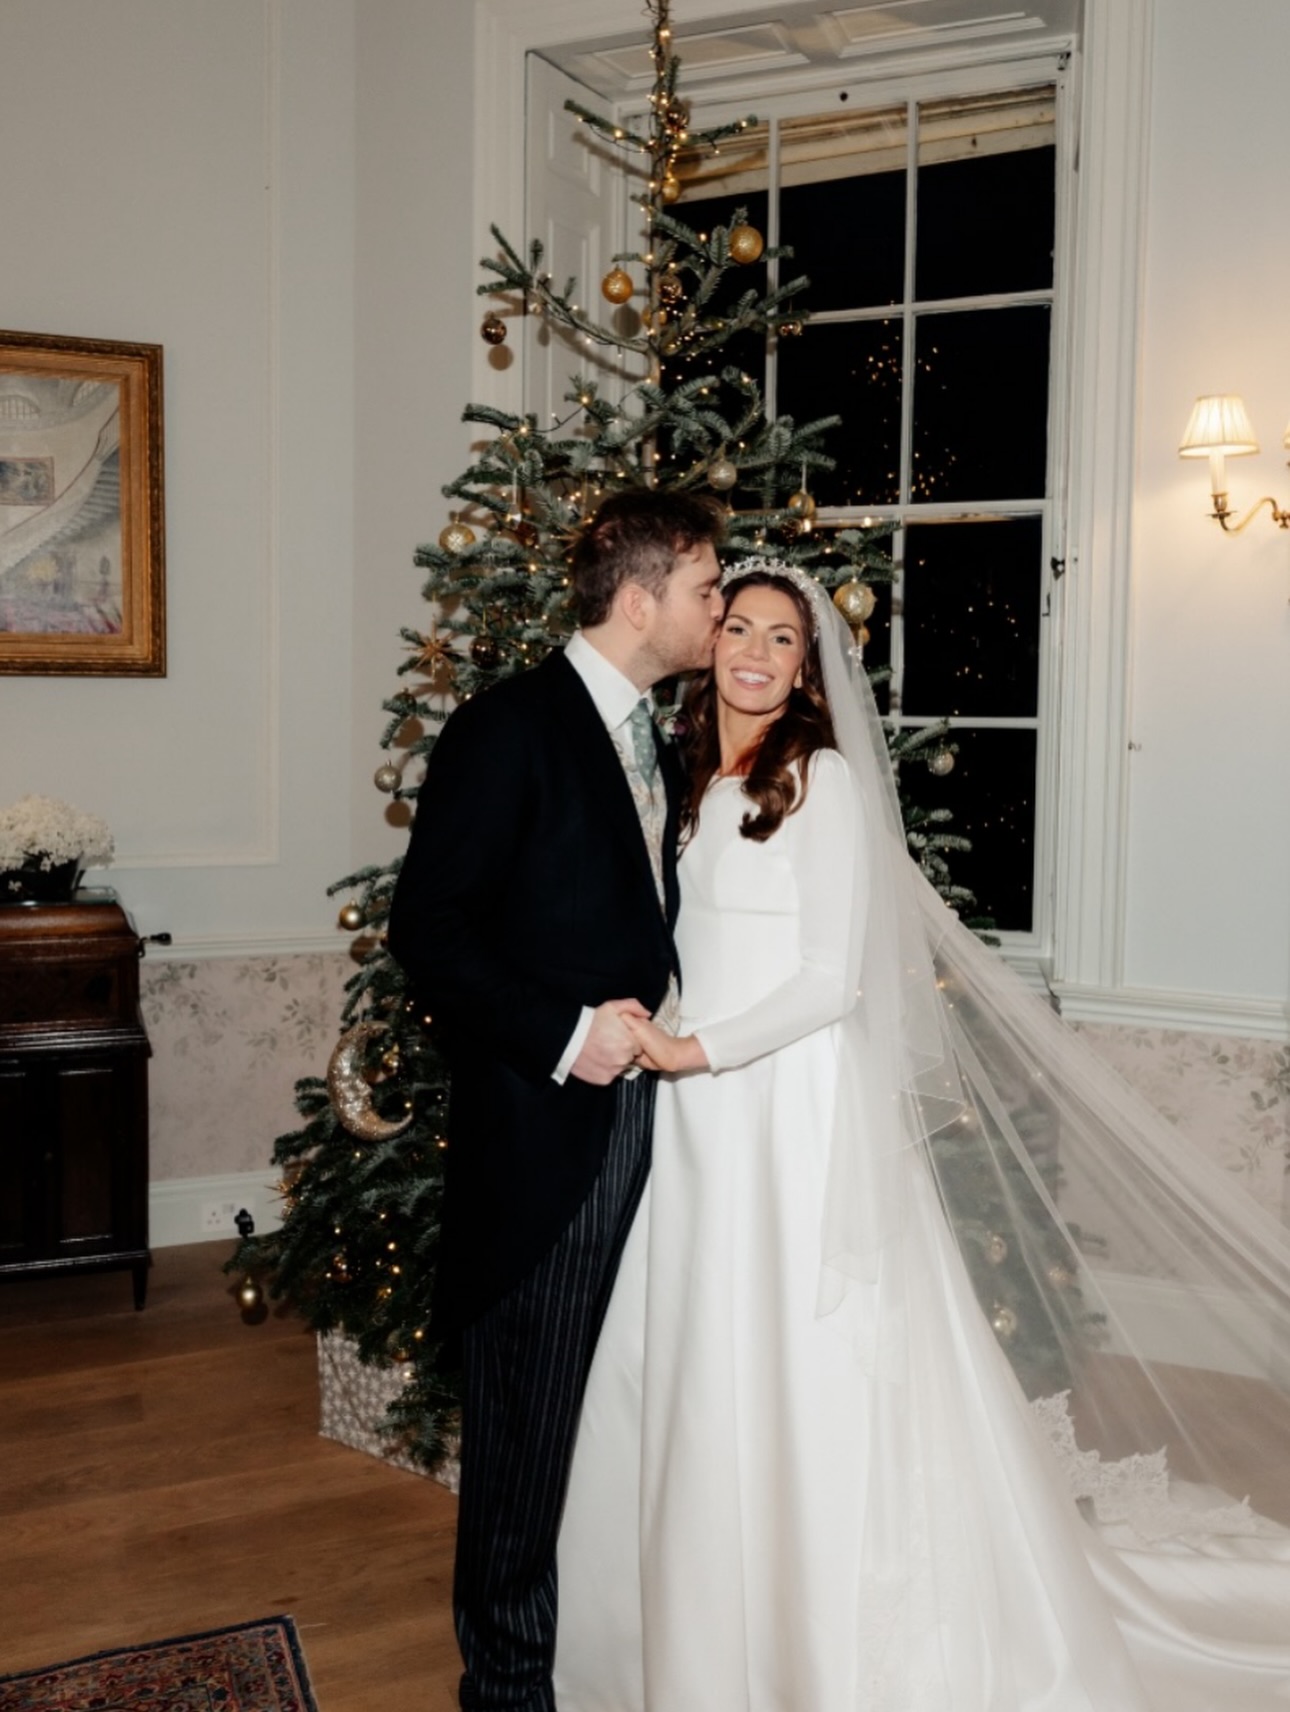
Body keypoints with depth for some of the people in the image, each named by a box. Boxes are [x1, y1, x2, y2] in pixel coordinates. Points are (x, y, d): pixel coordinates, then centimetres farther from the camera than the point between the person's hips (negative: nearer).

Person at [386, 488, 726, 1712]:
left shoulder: (653, 750, 15)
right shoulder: (509, 728, -11)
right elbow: (427, 931, -14)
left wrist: (653, 1019, 6)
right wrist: (563, 1036, -18)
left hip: (637, 1119, 7)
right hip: (542, 1133, -7)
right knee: (526, 1421, 6)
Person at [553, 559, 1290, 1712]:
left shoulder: (825, 780, -7)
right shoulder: (688, 780, 13)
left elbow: (834, 978, -13)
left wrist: (701, 1049, -17)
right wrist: (643, 1040, 5)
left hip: (793, 1108, -6)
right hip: (692, 1113, 6)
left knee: (802, 1372, 0)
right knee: (693, 1377, 11)